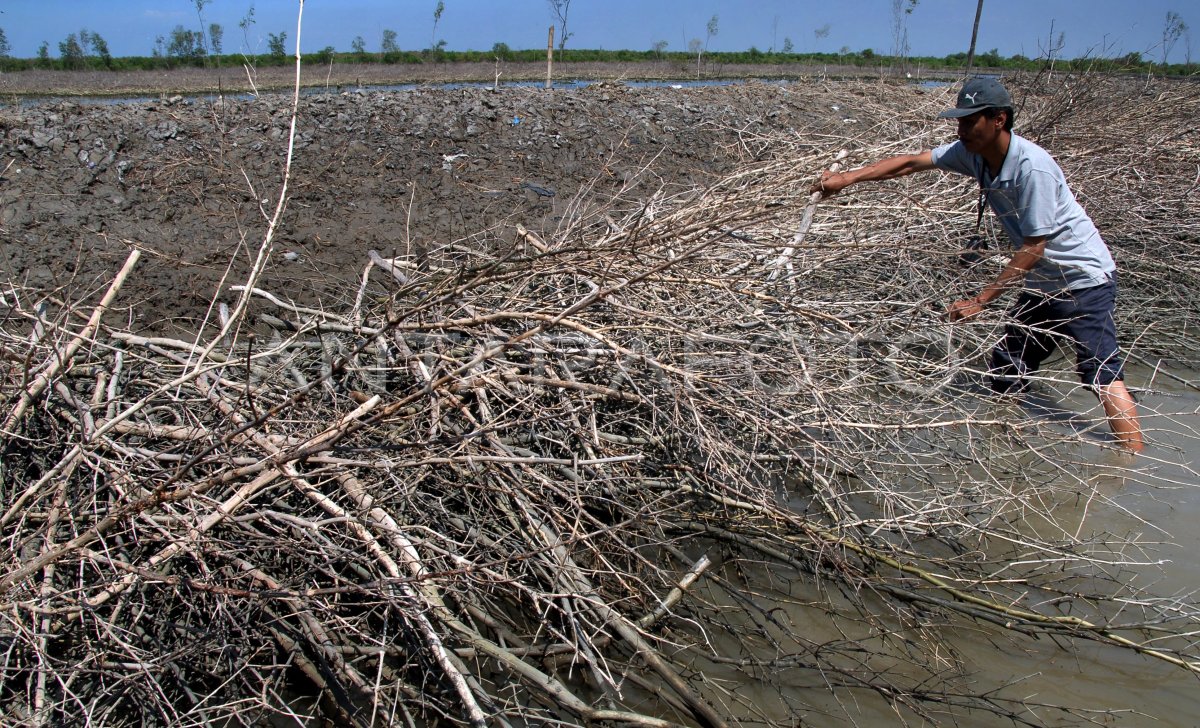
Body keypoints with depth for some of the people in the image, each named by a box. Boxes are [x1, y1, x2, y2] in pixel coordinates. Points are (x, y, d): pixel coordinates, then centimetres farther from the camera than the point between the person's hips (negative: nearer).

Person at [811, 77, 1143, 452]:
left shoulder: (1032, 167, -28)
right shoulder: (972, 153, -5)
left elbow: (1033, 247, -26)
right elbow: (912, 162, -5)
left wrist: (981, 299, -26)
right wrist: (847, 178, -15)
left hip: (1084, 279, -8)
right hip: (1041, 282, 8)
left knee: (1102, 373, -14)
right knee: (1004, 377, 11)